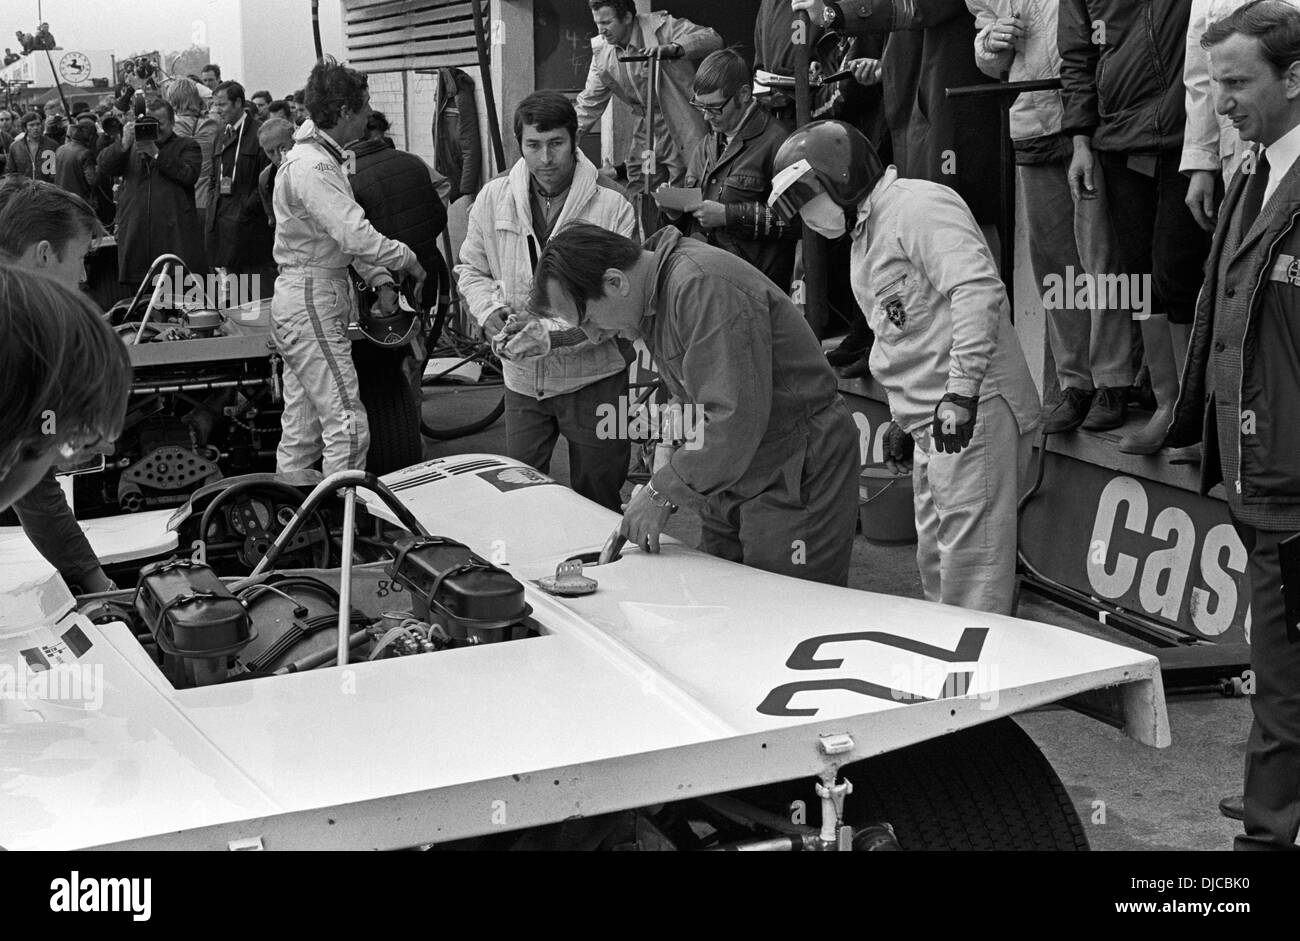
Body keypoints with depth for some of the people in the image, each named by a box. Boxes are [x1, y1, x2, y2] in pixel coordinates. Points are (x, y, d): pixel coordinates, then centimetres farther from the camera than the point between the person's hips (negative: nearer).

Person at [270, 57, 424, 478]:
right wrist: (410, 261, -15)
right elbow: (356, 236, -28)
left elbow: (346, 233, 19)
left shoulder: (321, 158, 16)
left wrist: (380, 279, 9)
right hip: (310, 303, -11)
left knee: (302, 428, 15)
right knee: (347, 425, -12)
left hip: (315, 300, 11)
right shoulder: (312, 167, -19)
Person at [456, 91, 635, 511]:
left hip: (592, 376, -3)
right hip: (522, 374, 3)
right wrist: (490, 311, -8)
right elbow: (471, 269, 12)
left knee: (597, 501, 9)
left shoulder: (613, 207, -13)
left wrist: (568, 330, -28)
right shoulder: (493, 198, -1)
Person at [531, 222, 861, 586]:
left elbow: (737, 419, -28)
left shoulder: (703, 286, -24)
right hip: (731, 478, 9)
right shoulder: (656, 295, 8)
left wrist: (663, 493, -19)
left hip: (797, 477, -9)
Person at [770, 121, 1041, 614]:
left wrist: (961, 390, -27)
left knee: (972, 562, -9)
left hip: (974, 411, -10)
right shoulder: (866, 236, 22)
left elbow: (979, 290, -23)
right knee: (936, 562, 15)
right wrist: (904, 417, 23)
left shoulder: (918, 205, -9)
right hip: (931, 424, 10)